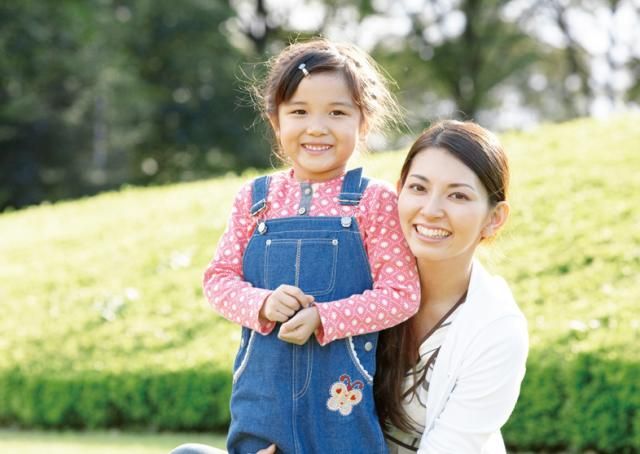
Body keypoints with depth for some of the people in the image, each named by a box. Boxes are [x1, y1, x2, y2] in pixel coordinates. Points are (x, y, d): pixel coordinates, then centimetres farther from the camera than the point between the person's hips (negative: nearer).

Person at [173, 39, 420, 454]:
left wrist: (322, 319, -18)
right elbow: (220, 278, 7)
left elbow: (402, 293, -7)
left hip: (343, 392, -2)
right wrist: (262, 304, -14)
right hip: (264, 386, 3)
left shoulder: (374, 200, -4)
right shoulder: (255, 199, 5)